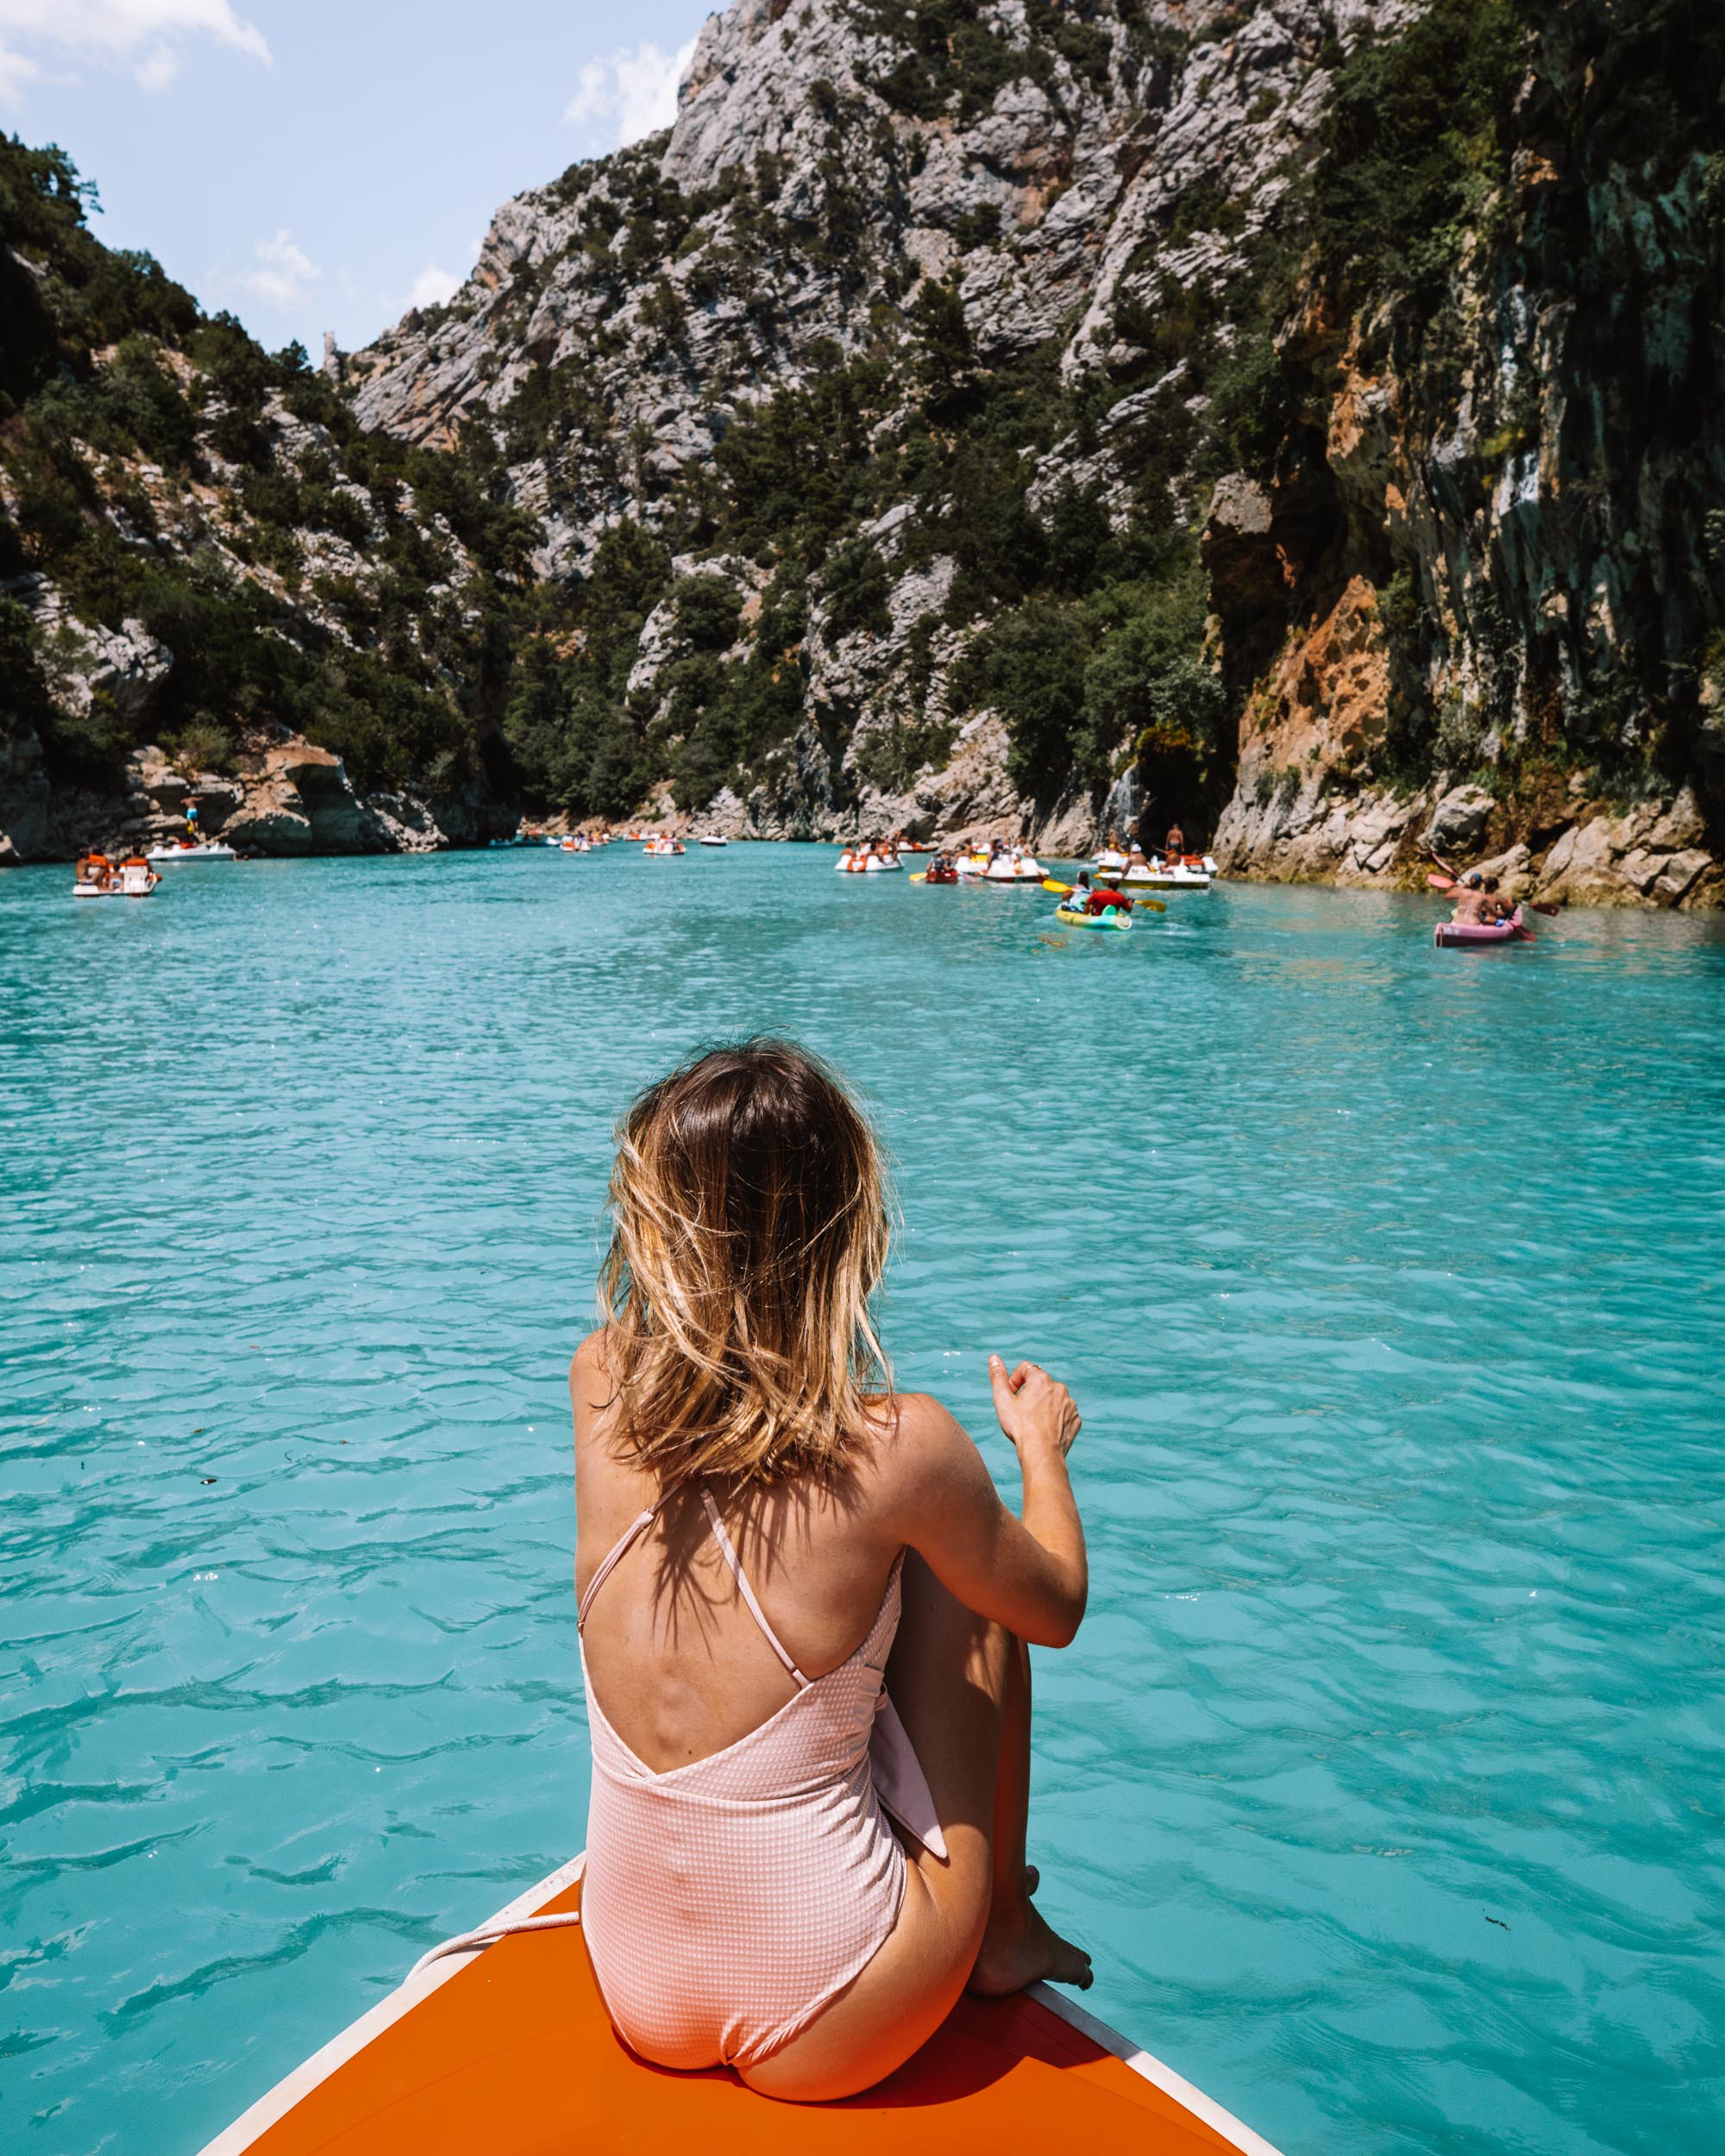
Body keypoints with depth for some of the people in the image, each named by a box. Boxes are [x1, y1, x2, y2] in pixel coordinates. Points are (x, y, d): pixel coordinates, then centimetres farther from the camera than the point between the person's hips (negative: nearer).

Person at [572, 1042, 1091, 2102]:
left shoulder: (598, 1387, -12)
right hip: (830, 2035, -4)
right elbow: (1057, 1609, -2)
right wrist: (1042, 1442, 14)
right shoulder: (898, 1448, -22)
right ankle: (1003, 1930, 27)